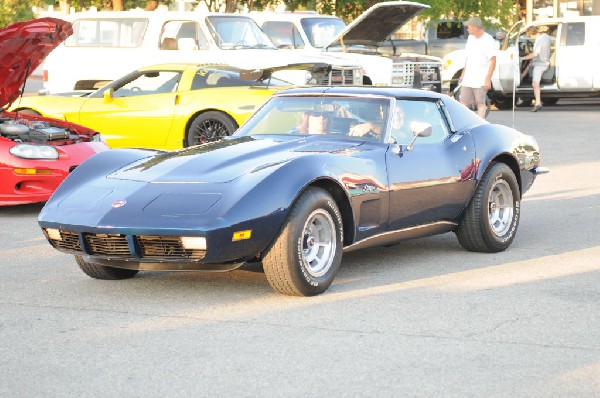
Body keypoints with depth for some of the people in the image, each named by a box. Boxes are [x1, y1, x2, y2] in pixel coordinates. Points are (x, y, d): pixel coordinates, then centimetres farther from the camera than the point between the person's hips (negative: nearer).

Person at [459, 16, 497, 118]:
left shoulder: (488, 40, -11)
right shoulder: (471, 38, 12)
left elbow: (493, 61, -12)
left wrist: (488, 79, -17)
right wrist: (463, 73, 18)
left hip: (481, 80, -7)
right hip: (467, 79, 7)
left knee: (480, 103, -3)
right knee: (463, 102, 2)